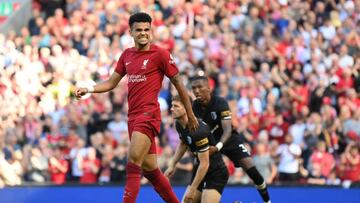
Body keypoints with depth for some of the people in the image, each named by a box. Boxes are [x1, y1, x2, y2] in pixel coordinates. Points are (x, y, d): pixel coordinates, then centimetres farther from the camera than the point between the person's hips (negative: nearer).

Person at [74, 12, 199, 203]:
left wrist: (190, 115, 7)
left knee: (133, 164, -19)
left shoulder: (160, 54, -3)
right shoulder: (127, 55, 14)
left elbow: (178, 83, 3)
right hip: (133, 116, 7)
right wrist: (88, 89, 3)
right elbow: (111, 83, 19)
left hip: (148, 114, -7)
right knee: (150, 169, 12)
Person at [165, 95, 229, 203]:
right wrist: (172, 165, 14)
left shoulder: (198, 130, -29)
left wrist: (192, 189, -21)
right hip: (200, 170, 9)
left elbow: (204, 164, -26)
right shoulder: (179, 125, -2)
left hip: (216, 172, -9)